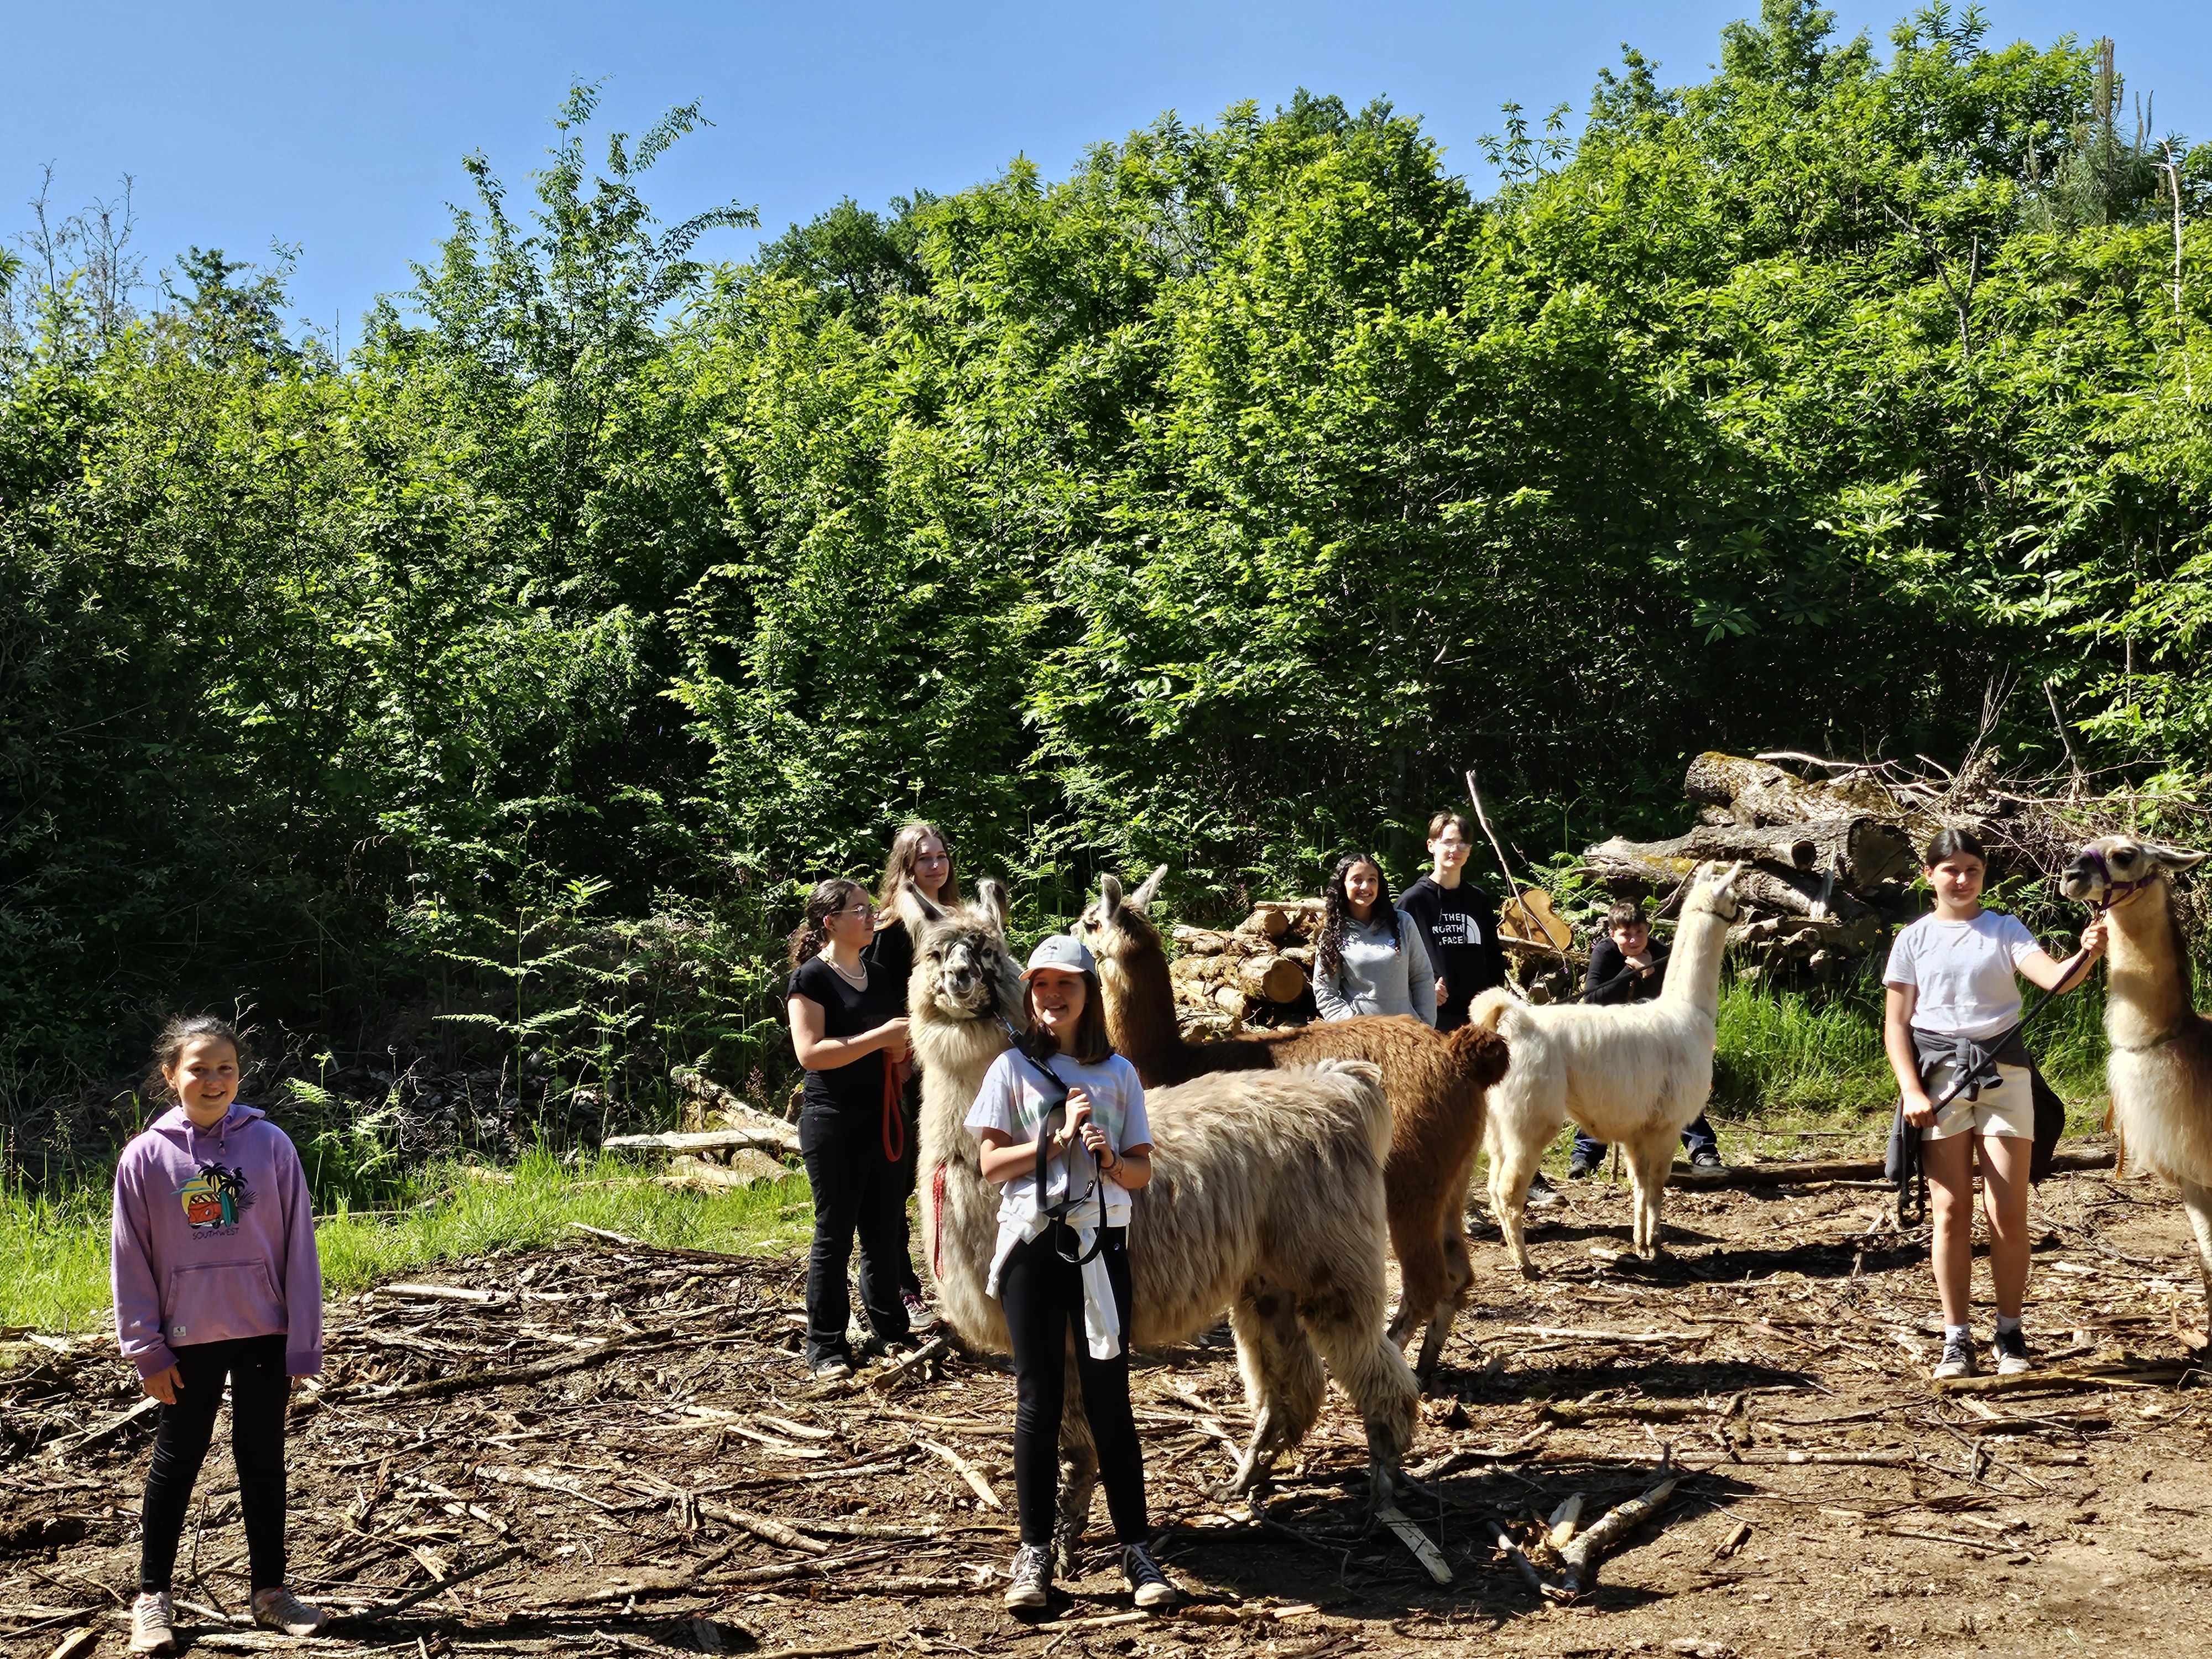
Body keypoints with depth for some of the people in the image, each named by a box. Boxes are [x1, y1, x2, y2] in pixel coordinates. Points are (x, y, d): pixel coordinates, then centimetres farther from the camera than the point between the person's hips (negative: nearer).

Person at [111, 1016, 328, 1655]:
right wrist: (147, 1350, -3)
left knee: (263, 1460, 10)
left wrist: (302, 1348, -4)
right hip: (187, 1341, 0)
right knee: (176, 1463, 10)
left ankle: (270, 1590, 22)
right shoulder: (145, 1157, -6)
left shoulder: (270, 1145, -6)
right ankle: (152, 1597, 24)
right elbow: (131, 1260, -1)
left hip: (264, 1336, 0)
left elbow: (299, 1250, -3)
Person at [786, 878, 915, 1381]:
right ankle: (825, 1348, 6)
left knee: (886, 1230, 10)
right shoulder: (811, 978, -7)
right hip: (832, 1119, -7)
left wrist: (904, 1048, 4)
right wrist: (881, 1037, -19)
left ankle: (889, 1331, 20)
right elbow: (810, 1052, -18)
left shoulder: (880, 980, 15)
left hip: (882, 1118, 7)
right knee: (834, 1234, -1)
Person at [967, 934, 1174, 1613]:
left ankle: (1136, 1550, 7)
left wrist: (1108, 1159, -14)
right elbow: (991, 1164, -2)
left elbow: (1142, 1171, 7)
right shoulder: (1012, 1068, 4)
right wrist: (1059, 1140, -14)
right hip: (1031, 1244, -1)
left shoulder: (1118, 1073, 8)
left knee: (1109, 1397, 1)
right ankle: (1035, 1551, 10)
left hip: (1101, 1244, 1)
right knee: (1038, 1400, 2)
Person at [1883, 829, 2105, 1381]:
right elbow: (1896, 1024, 5)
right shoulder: (1914, 940, 7)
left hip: (2003, 1071, 0)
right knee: (1951, 1210, 1)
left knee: (2007, 1212, -2)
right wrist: (1911, 1091, -7)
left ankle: (2010, 1334, 11)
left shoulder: (2005, 931, 6)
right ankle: (1957, 1339, 8)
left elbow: (2054, 978, -12)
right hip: (1939, 1076, 0)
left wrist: (2089, 953, -33)